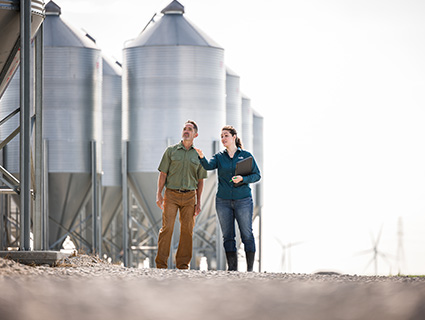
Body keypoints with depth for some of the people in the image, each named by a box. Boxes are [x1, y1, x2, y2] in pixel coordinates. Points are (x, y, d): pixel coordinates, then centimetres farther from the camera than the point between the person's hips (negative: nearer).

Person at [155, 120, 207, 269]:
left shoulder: (198, 155, 10)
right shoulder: (171, 151, 6)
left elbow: (200, 180, 12)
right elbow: (163, 173, 4)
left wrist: (198, 202, 6)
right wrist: (159, 194, -4)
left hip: (189, 196, 2)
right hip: (171, 194, -2)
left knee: (187, 229, 1)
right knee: (167, 227, -10)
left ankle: (183, 264, 8)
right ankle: (161, 263, -8)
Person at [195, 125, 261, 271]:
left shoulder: (246, 155, 3)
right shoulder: (219, 157, 8)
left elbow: (257, 175, 2)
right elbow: (208, 166, -12)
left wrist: (243, 179, -16)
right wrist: (202, 157, -33)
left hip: (243, 200, -3)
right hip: (223, 201, 3)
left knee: (247, 235, -4)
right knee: (228, 236, 4)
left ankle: (250, 269, 1)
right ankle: (232, 268, 9)